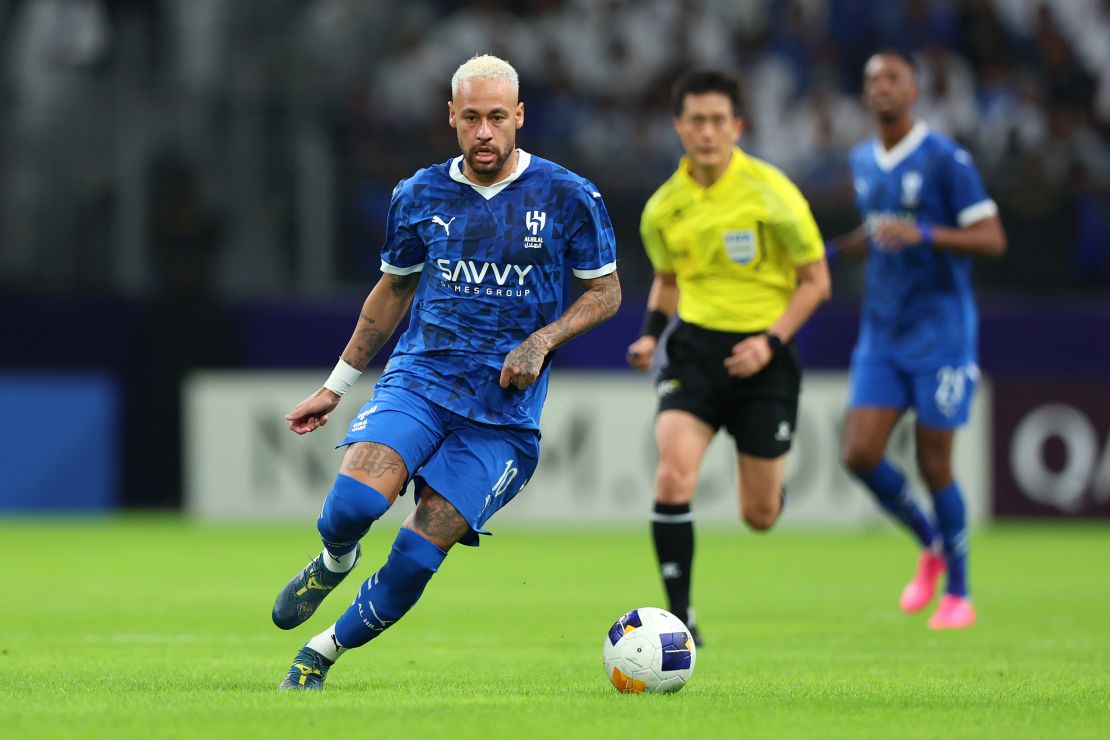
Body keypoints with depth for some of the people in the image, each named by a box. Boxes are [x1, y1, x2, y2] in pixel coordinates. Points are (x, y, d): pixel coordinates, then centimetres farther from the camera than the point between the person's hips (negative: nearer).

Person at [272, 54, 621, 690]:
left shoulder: (569, 199, -3)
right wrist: (337, 386, 21)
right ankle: (335, 562, 12)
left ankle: (326, 650, 15)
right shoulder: (419, 197, 6)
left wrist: (541, 341, -12)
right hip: (419, 376, 2)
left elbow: (606, 293, 6)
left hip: (504, 409, -2)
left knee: (416, 559, -9)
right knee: (352, 504, -25)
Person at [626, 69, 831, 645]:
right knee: (673, 475, -23)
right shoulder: (663, 209, 0)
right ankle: (679, 617, -15)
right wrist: (650, 332, 1)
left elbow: (815, 280, -4)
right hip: (694, 347, 2)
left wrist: (771, 341, -16)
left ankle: (772, 492, 46)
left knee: (758, 516, 5)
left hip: (761, 356, -2)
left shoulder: (770, 193, -12)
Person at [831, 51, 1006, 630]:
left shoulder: (945, 159, -10)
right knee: (860, 455, -7)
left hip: (940, 335, -6)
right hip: (882, 336, 6)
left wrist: (922, 235, -26)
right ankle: (930, 544, 19)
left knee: (934, 466, -3)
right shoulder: (863, 161, 11)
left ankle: (958, 593, 13)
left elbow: (992, 239, -13)